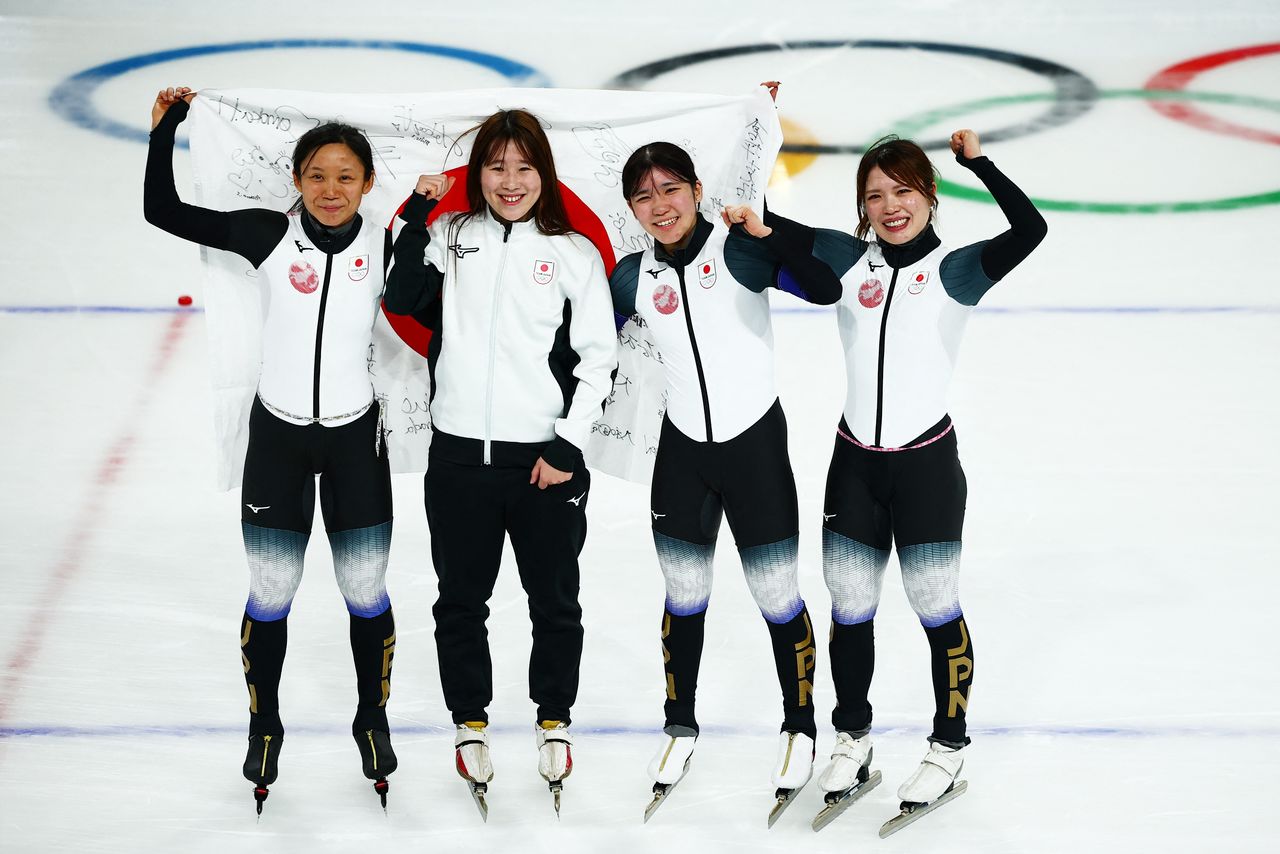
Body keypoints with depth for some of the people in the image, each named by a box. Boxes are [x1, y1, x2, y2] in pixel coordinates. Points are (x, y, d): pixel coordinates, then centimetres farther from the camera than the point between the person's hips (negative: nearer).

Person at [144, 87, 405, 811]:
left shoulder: (384, 248, -5)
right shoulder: (268, 236, -7)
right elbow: (163, 211, -6)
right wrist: (166, 127, -13)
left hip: (355, 435, 0)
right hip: (279, 432, 0)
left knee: (366, 592, 8)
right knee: (271, 594, 7)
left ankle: (373, 718, 29)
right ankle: (265, 726, 26)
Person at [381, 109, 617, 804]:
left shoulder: (574, 253, 2)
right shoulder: (449, 238, 6)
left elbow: (597, 358, 0)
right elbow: (402, 301, -10)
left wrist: (569, 445, -7)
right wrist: (417, 215, -12)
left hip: (546, 458, -1)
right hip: (459, 453, 1)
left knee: (555, 600, 10)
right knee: (461, 598, 12)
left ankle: (554, 721, 28)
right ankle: (470, 723, 28)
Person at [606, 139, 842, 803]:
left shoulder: (739, 249, -12)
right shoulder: (632, 279, 0)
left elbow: (829, 285, -25)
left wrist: (769, 229, -33)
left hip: (756, 443, -3)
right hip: (683, 449, 3)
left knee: (777, 597, 3)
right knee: (684, 597, 12)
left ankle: (800, 727, 24)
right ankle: (680, 728, 31)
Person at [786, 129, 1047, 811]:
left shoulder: (955, 271, -5)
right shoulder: (846, 260, 3)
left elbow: (1030, 229, -20)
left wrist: (975, 160, -18)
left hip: (927, 461, -3)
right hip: (854, 460, 3)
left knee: (936, 606, 3)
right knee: (849, 607, 11)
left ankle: (949, 746, 21)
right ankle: (853, 737, 30)